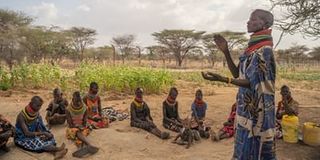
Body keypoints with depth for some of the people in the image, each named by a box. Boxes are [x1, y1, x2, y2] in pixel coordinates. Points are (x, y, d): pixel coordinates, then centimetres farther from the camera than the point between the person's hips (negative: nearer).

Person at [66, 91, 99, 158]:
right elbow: (70, 124, -10)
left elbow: (85, 122, -3)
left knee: (79, 136, -30)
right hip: (73, 128, -4)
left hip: (82, 128, 4)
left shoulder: (84, 109, -5)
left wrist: (81, 128, -18)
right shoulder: (68, 110, -10)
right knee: (78, 133, -35)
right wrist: (77, 127, -18)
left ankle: (81, 148, -58)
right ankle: (90, 146, -59)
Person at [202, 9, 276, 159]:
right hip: (248, 106, 9)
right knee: (246, 145, 18)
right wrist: (226, 52, 2)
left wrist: (223, 79, -34)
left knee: (252, 147, 1)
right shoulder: (252, 49, 12)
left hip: (256, 108, -9)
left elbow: (254, 83, -21)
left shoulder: (264, 50, -16)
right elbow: (237, 74, 11)